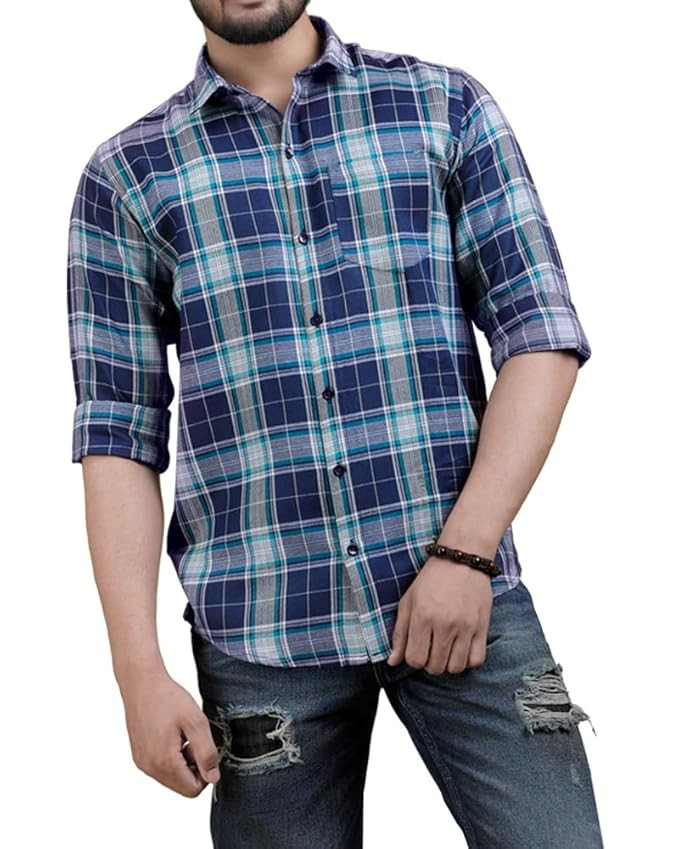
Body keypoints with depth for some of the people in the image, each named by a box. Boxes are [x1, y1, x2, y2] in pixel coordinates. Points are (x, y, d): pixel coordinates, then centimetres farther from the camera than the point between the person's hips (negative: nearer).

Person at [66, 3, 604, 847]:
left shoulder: (445, 105, 7)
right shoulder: (125, 175, 6)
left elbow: (543, 332, 1)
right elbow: (119, 432, 3)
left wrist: (464, 553, -10)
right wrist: (141, 673, -4)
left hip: (458, 589, 0)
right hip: (261, 622, 0)